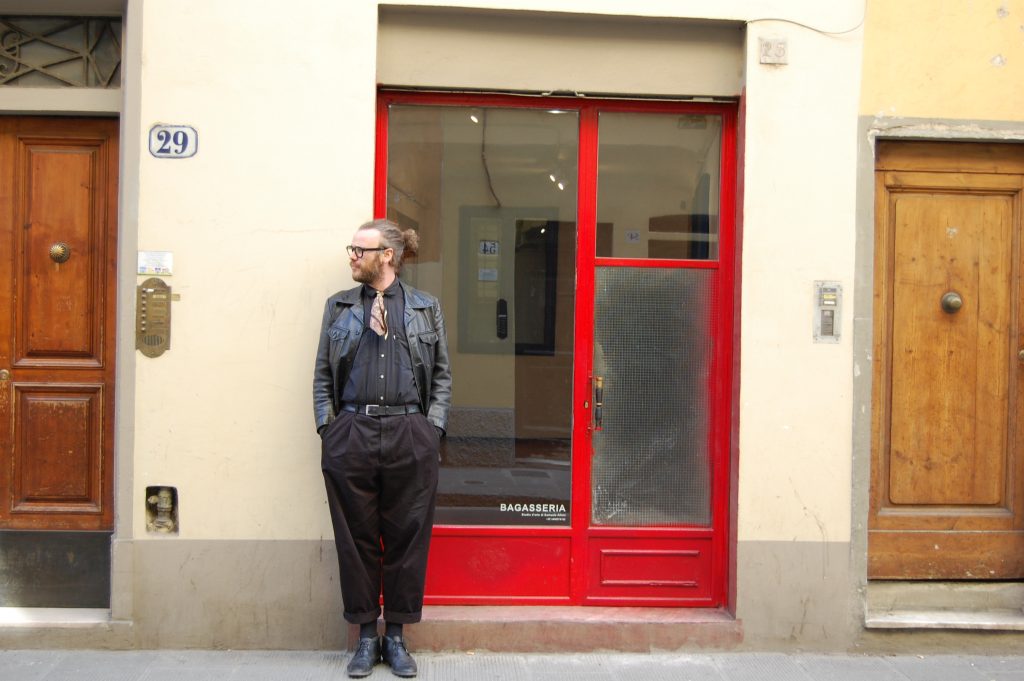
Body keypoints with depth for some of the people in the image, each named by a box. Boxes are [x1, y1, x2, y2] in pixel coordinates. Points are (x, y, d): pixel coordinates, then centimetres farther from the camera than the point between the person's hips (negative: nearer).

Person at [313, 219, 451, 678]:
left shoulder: (426, 308, 9)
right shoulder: (339, 307, 13)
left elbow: (442, 374, 9)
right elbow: (323, 374, 11)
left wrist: (433, 426, -1)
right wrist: (327, 425, 0)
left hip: (410, 434, -1)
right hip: (350, 434, 1)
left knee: (407, 537, 5)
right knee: (356, 537, 7)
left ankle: (396, 636, 21)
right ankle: (366, 635, 23)